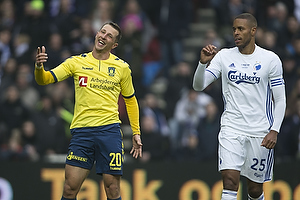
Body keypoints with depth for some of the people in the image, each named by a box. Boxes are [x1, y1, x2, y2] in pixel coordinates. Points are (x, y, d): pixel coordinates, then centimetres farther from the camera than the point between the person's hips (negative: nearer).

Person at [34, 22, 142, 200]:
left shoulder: (122, 68, 8)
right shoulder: (76, 62, 7)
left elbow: (130, 100, 18)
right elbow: (45, 79, 3)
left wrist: (136, 133, 14)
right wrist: (39, 66, -20)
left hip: (109, 130, 0)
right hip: (81, 130, 0)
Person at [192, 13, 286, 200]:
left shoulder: (271, 59, -1)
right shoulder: (224, 56, 3)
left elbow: (280, 99, 1)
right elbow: (198, 85, -3)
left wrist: (274, 130, -10)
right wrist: (203, 63, -21)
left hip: (261, 133, 0)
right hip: (231, 128, 0)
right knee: (230, 180, -18)